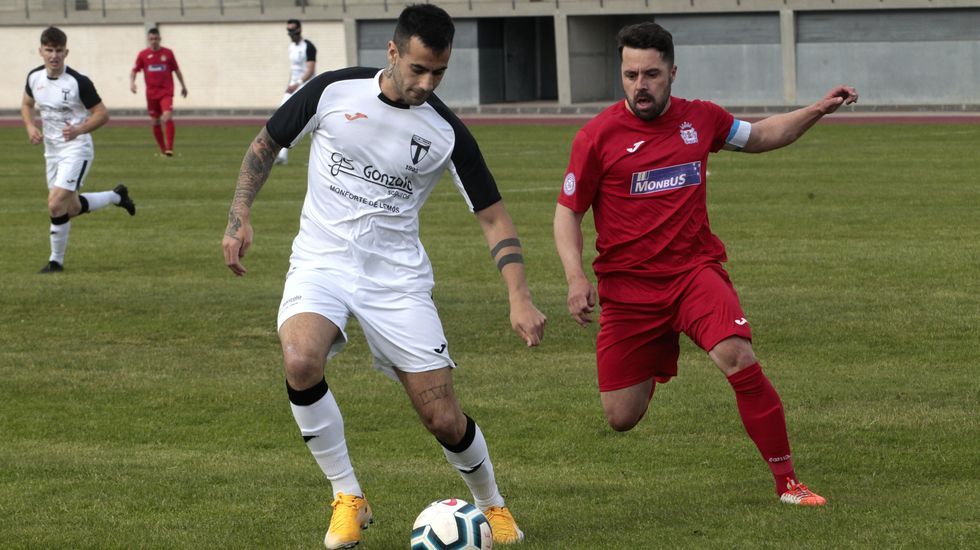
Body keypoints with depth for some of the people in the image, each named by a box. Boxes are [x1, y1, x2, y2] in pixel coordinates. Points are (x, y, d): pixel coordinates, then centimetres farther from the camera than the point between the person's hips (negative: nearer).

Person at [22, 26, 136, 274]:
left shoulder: (78, 82, -19)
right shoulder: (34, 77, -2)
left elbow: (102, 114, -13)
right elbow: (27, 104, 17)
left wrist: (78, 130, -28)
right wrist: (30, 127, -3)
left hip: (76, 149, -7)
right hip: (51, 150, 7)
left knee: (56, 205, -18)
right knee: (72, 209, 14)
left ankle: (56, 260, -2)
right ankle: (117, 196, 40)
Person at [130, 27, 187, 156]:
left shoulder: (168, 53, 3)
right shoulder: (143, 54, 4)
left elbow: (176, 70, 13)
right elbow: (134, 71, 6)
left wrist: (183, 86, 20)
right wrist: (132, 82, -14)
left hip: (166, 91, -2)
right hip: (151, 93, 2)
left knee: (167, 116, -21)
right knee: (156, 122, 6)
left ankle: (169, 148, -21)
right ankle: (162, 149, 19)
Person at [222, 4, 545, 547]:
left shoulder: (447, 133, -6)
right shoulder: (334, 92, -6)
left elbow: (493, 217, 0)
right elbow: (266, 143, 9)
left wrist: (519, 299, -12)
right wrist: (240, 214, -4)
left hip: (398, 276, 0)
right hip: (321, 259, 0)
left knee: (443, 418, -3)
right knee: (300, 360, -32)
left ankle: (492, 506, 30)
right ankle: (347, 498, -12)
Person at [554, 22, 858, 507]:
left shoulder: (700, 119, 3)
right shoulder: (597, 136, -6)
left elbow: (760, 136, 23)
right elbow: (567, 212, 1)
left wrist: (816, 111, 9)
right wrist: (576, 278, -13)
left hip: (696, 270, 1)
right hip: (627, 286, -1)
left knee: (740, 360, -27)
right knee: (621, 418, 1)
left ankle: (787, 481, -17)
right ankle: (653, 365, 40)